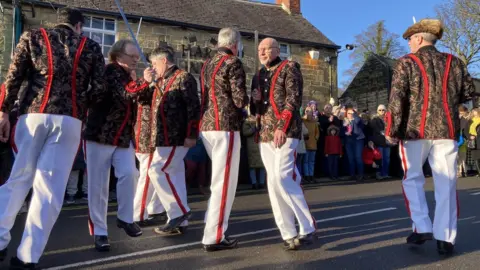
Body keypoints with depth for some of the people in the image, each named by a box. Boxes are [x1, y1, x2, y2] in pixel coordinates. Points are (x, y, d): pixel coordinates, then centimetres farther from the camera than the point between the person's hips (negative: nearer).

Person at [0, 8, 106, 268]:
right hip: (69, 121, -1)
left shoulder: (33, 36, 13)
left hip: (33, 115, 2)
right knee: (49, 188, 2)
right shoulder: (91, 47, 12)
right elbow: (99, 91, 5)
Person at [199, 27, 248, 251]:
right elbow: (240, 100, -13)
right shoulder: (233, 63, -7)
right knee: (224, 181, -3)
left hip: (207, 126, 9)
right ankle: (214, 237, 1)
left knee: (219, 178, 20)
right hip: (225, 127, -9)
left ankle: (212, 223, 28)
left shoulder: (207, 64, 18)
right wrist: (248, 98, 7)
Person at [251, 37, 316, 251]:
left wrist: (282, 127, -19)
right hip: (265, 134, 7)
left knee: (282, 178, -17)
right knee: (273, 183, 4)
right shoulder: (258, 75, 20)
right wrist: (255, 100, 1)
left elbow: (293, 99, -10)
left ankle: (307, 227, -3)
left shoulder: (289, 68, 2)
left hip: (285, 132, -7)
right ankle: (288, 233, 12)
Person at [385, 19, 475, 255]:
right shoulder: (454, 62, 11)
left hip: (415, 129, -3)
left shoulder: (406, 63, -1)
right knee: (446, 183, 6)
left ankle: (422, 228, 8)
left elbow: (397, 98, -10)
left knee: (412, 178, 13)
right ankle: (445, 238, 9)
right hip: (446, 129, 3)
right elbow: (468, 92, 14)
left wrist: (391, 130, -7)